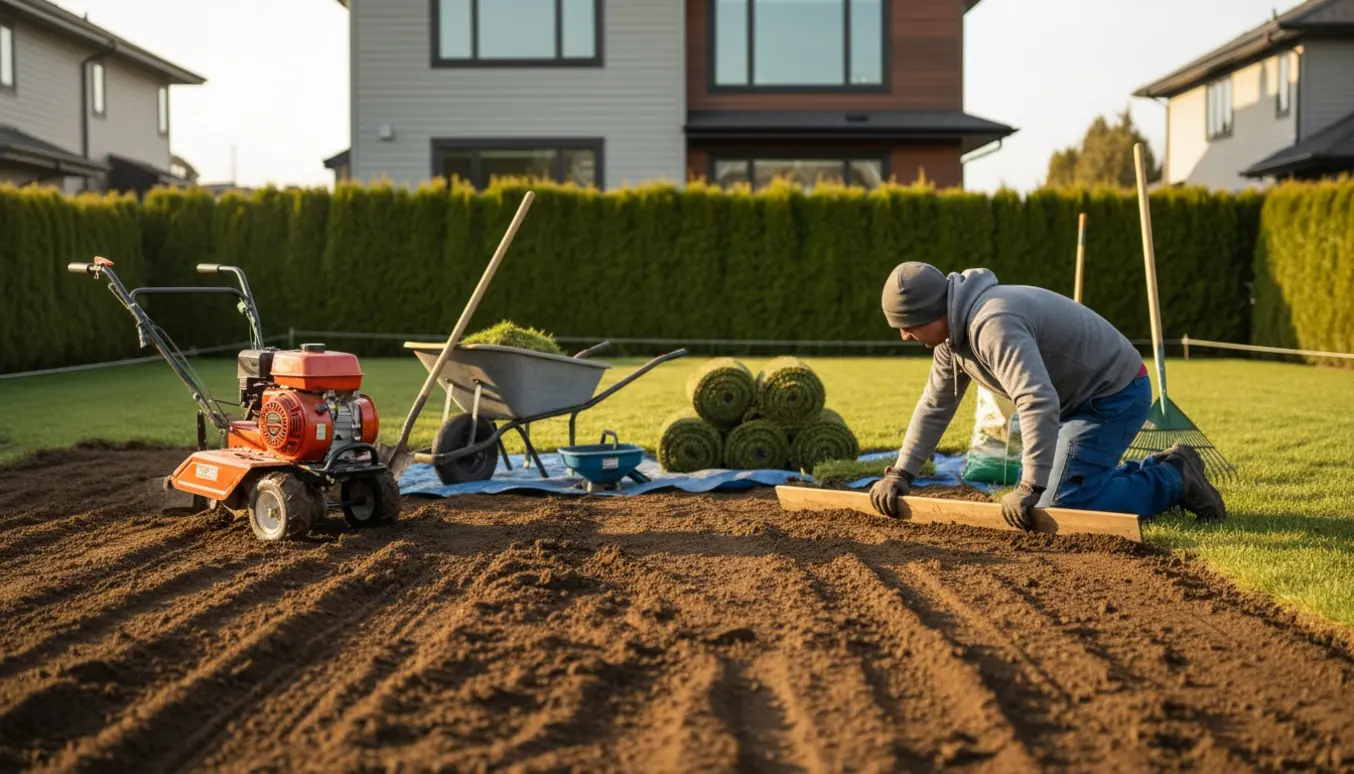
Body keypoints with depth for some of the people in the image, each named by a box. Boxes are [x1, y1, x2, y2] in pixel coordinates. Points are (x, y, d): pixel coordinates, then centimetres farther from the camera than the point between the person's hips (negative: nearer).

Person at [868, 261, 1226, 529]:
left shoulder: (992, 325, -31)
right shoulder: (953, 332, 2)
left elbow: (1038, 402, -41)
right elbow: (934, 407, 11)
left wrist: (1030, 488, -41)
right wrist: (900, 474, 7)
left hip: (1115, 395, -10)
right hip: (1086, 398, 10)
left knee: (1060, 505, -18)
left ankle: (1173, 481, -2)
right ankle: (1161, 469, 22)